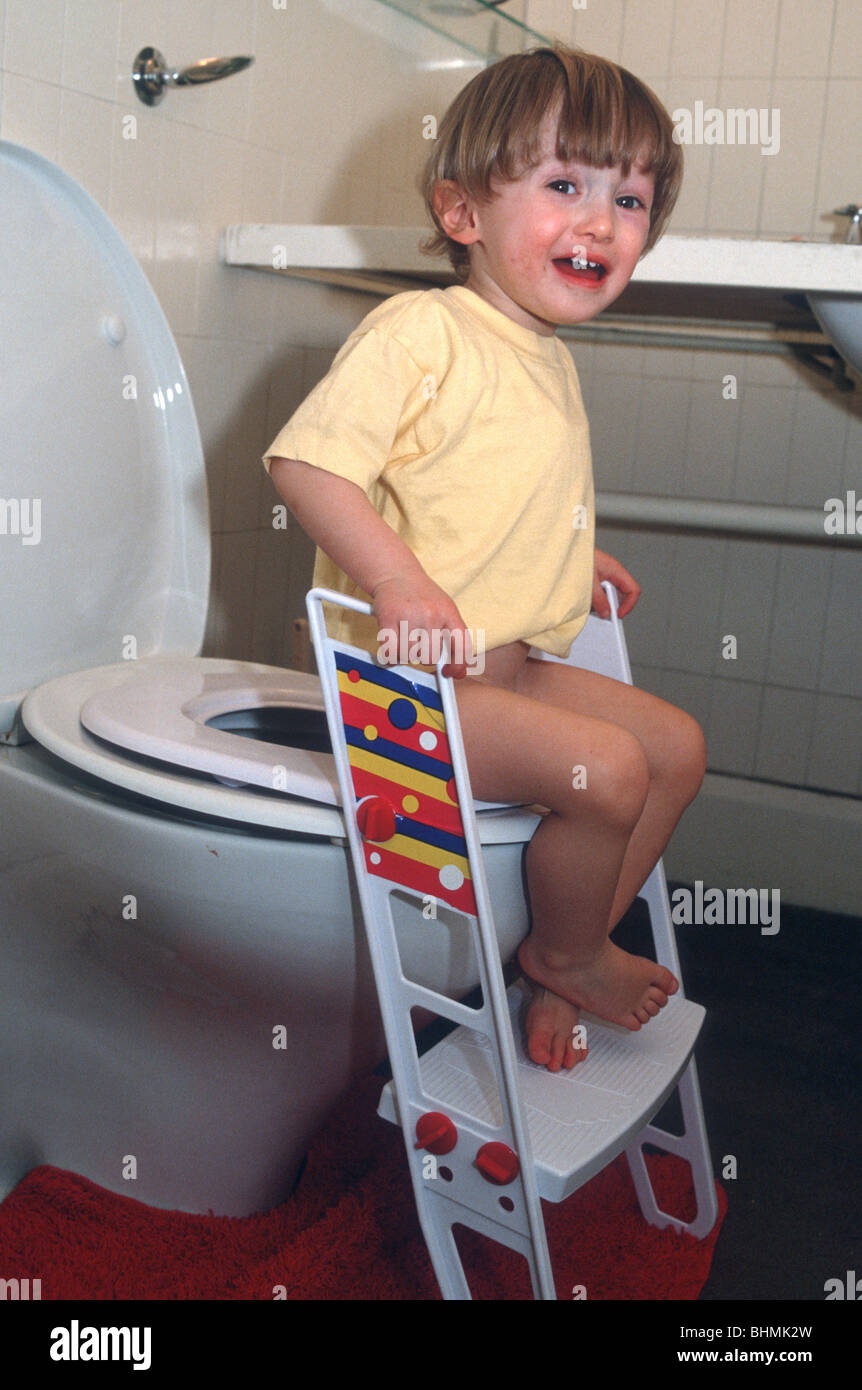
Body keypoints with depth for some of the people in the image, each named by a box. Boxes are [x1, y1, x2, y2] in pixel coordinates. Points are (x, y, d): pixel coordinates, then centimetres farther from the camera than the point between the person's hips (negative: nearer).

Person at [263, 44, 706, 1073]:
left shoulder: (553, 364, 15)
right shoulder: (419, 332, -15)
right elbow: (306, 462, -24)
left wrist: (572, 561, 18)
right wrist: (398, 577, -35)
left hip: (515, 663, 10)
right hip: (411, 678, -10)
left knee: (678, 745, 10)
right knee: (605, 767, -22)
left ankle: (566, 960, 17)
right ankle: (565, 954, 7)